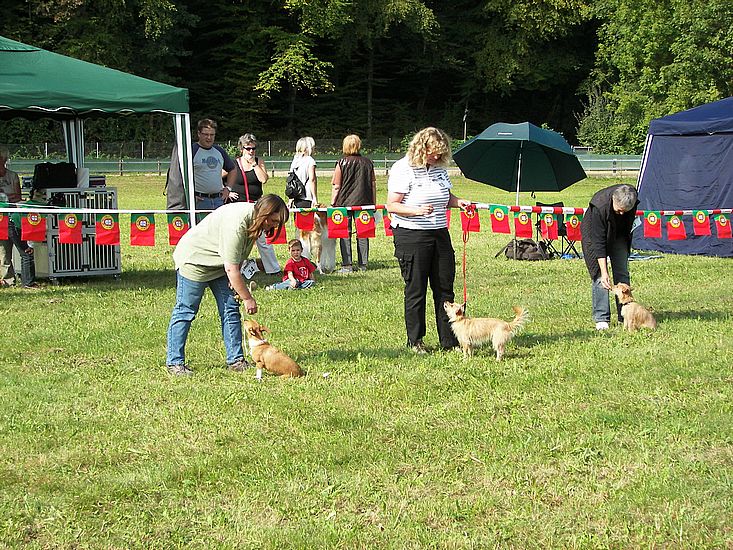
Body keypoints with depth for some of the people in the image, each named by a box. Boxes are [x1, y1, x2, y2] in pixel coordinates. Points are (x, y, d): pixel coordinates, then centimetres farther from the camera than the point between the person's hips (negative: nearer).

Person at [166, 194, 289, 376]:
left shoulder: (254, 217, -7)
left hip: (219, 262, 9)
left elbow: (237, 258, 7)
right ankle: (174, 362, 1)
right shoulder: (236, 224, -35)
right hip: (194, 260, -9)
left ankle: (236, 360, 6)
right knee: (185, 311, -5)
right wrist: (247, 298, -24)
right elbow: (231, 269, -31)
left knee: (231, 310, 3)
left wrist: (237, 282, -7)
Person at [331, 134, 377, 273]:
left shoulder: (342, 163, -7)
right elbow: (373, 184, 8)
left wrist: (333, 203, 3)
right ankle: (363, 264, 10)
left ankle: (347, 265, 0)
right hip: (364, 202, 3)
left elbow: (336, 186, -6)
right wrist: (373, 204, 15)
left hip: (345, 203, -3)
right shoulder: (368, 163, 3)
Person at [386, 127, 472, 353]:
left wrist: (458, 202, 2)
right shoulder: (403, 169, -10)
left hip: (439, 233, 6)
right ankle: (414, 341, 11)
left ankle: (449, 339, 14)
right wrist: (417, 210, -27)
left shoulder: (439, 168, 10)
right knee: (415, 290, 1)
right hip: (411, 236, -6)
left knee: (445, 287, 7)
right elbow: (392, 206, -13)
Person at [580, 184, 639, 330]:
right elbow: (598, 242, -36)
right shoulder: (600, 207, -39)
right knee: (599, 276, -13)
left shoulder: (632, 198, -25)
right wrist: (604, 272, -37)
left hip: (618, 234, 5)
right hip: (594, 234, -5)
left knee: (622, 274, 0)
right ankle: (601, 318, -11)